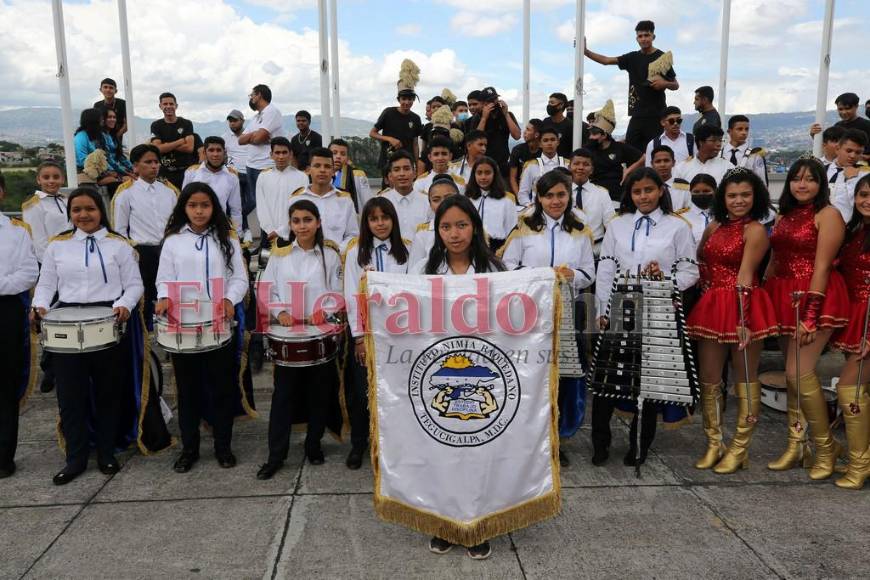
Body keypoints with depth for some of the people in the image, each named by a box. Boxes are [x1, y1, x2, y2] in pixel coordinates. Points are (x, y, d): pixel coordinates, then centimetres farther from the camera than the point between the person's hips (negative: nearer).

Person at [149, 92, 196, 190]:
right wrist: (181, 141, -8)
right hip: (165, 173, 1)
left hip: (185, 171, 0)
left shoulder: (186, 124, 5)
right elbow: (158, 148, -6)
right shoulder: (156, 125, 7)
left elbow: (190, 147, -7)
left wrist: (167, 145, -8)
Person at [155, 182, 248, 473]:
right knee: (188, 387, 9)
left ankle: (223, 446, 19)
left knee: (222, 385, 5)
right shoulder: (173, 241, 7)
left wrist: (229, 299, -16)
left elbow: (239, 278, 3)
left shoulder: (227, 239, 6)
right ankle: (189, 447, 22)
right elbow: (165, 279, 6)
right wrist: (164, 298, -15)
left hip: (220, 323, 0)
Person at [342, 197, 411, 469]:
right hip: (364, 330, -1)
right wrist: (359, 336, -7)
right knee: (361, 391, 3)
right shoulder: (356, 251, -1)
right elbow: (352, 296, -3)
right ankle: (358, 444, 22)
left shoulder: (406, 249, 3)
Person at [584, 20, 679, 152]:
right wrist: (586, 51, -7)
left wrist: (664, 83, -16)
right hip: (637, 113, 4)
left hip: (657, 114, -4)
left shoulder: (662, 57, 2)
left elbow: (676, 85, 5)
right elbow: (606, 60, 5)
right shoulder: (633, 58, 13)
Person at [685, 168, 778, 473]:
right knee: (708, 378, 6)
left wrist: (743, 319, -22)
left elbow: (745, 275, -17)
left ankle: (740, 449, 14)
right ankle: (714, 445, 19)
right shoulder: (714, 226, 13)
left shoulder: (755, 230, -6)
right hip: (711, 307, 6)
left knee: (745, 378, 6)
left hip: (742, 308, -6)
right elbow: (699, 260, 21)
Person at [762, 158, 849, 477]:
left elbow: (822, 267, -13)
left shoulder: (828, 215, -6)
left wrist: (810, 316, -19)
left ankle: (826, 448, 8)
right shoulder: (783, 216, 15)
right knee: (792, 374, 11)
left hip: (815, 297, -7)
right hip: (784, 299, 7)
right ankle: (796, 446, 21)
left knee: (800, 373, -11)